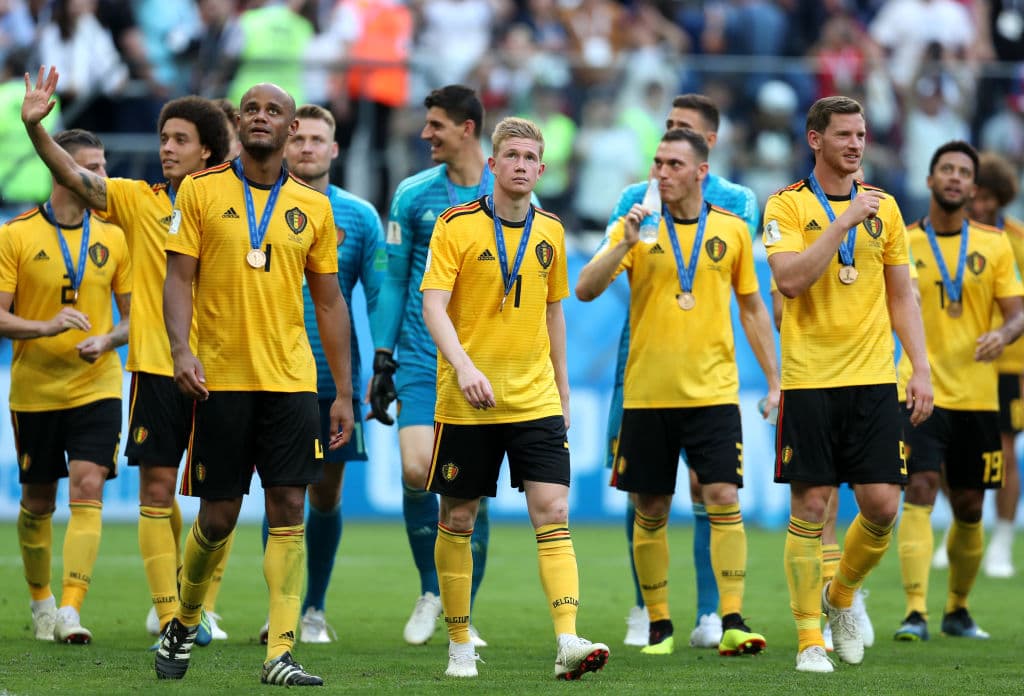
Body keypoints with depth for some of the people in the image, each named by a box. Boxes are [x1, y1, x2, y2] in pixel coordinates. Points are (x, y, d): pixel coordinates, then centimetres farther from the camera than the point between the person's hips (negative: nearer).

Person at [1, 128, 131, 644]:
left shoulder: (112, 238, 3)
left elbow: (133, 315, 9)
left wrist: (107, 339, -12)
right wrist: (47, 327, -24)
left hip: (96, 388, 1)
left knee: (87, 490, -15)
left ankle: (70, 611, -20)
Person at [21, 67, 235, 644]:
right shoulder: (139, 201, 2)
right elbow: (72, 175, -10)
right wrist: (35, 127, -24)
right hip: (157, 367, -1)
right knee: (157, 489, -3)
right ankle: (167, 608, 2)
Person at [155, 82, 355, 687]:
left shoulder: (312, 206, 8)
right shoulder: (201, 190, 2)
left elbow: (330, 302, 12)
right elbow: (179, 278, -1)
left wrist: (344, 393, 9)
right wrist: (182, 349, -18)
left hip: (292, 380, 2)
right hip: (221, 380, -2)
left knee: (289, 511, -7)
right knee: (219, 517, 2)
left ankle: (281, 654, -7)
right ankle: (185, 621, 28)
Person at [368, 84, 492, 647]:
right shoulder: (412, 195, 4)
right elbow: (393, 282, 7)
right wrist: (381, 360, 2)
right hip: (422, 361, 0)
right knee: (417, 469, -16)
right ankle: (430, 590, 6)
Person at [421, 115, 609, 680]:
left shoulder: (549, 232, 9)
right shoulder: (456, 225, -5)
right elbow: (433, 305, -12)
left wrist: (562, 388, 19)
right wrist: (463, 366, -26)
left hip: (535, 398, 3)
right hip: (467, 400, -2)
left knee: (553, 512, -11)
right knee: (457, 519, 6)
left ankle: (568, 642, -19)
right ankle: (459, 643, 19)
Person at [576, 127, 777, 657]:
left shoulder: (732, 230, 5)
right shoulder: (636, 226, 2)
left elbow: (752, 307, 14)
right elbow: (585, 290, -7)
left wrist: (773, 380, 10)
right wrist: (625, 243, -21)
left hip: (713, 390, 0)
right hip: (647, 393, 0)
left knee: (724, 499, -11)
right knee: (651, 510, 4)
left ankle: (732, 623, -10)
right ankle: (659, 626, 14)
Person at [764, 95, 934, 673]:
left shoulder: (884, 207, 11)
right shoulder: (788, 206, -1)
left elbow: (901, 296, 14)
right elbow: (791, 279, -17)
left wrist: (920, 368, 6)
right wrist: (845, 221, -19)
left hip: (874, 379, 3)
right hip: (809, 381, -3)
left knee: (882, 504, -4)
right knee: (810, 509, -3)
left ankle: (842, 597, 23)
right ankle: (810, 638, 5)